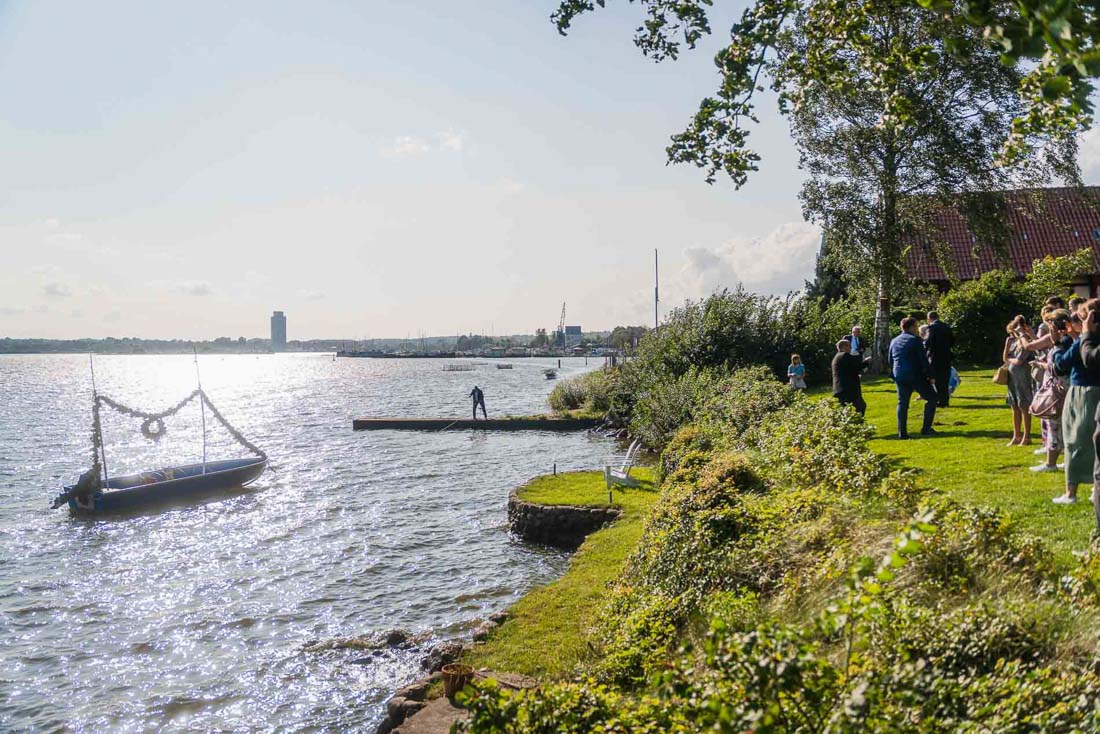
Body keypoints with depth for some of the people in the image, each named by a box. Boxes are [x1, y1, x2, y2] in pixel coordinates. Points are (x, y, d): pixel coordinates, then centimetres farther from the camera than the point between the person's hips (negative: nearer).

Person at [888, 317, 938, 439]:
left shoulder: (894, 341, 12)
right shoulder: (915, 340, -8)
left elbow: (891, 361, 17)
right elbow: (923, 359, -11)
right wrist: (929, 375, -6)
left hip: (899, 377, 6)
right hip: (916, 376, -6)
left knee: (902, 403, 10)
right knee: (931, 398, 7)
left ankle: (902, 432, 5)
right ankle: (926, 428, 3)